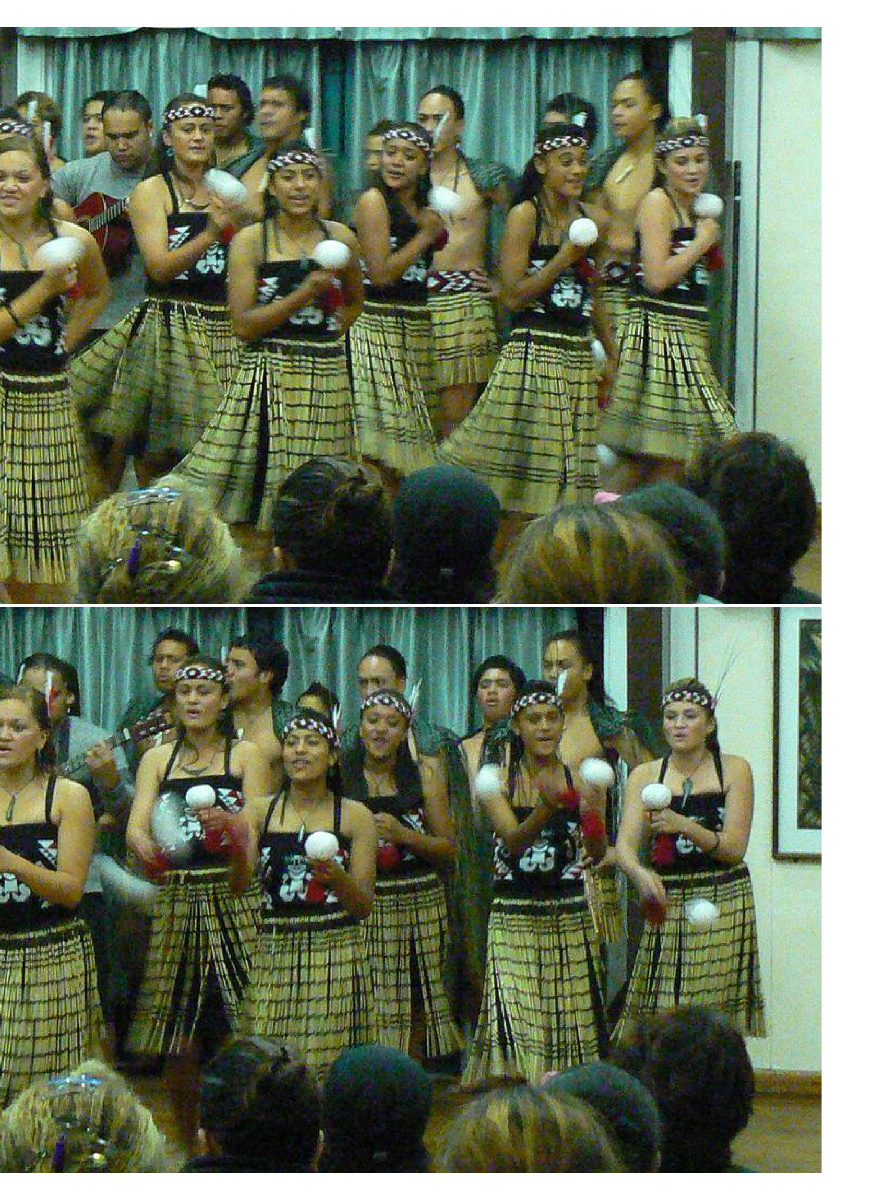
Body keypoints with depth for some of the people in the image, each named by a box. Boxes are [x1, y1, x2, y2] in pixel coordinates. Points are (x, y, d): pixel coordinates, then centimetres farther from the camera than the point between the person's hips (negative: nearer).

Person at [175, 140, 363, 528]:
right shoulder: (250, 241, -1)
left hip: (327, 377, 3)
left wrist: (333, 333, 12)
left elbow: (355, 299, 29)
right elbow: (243, 324, -8)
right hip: (267, 377, -3)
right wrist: (305, 294, -14)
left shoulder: (340, 238, 9)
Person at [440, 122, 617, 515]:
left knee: (569, 468, 5)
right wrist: (563, 260, -17)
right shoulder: (525, 215, -7)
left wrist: (611, 352, 19)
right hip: (533, 350, -6)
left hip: (578, 355, 6)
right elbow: (514, 296, -13)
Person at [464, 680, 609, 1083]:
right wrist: (546, 810, -33)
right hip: (513, 919, -1)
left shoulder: (580, 780, 4)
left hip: (569, 916, 1)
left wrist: (592, 814, -29)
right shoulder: (498, 782, 2)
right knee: (515, 1026, -8)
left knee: (571, 1020, 0)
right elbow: (512, 838, -15)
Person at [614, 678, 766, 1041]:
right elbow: (624, 847, -4)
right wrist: (640, 874, -27)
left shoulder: (734, 770, 3)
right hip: (667, 902, 1)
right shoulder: (645, 776, 7)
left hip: (723, 902, -1)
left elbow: (734, 848, -6)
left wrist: (685, 826, -22)